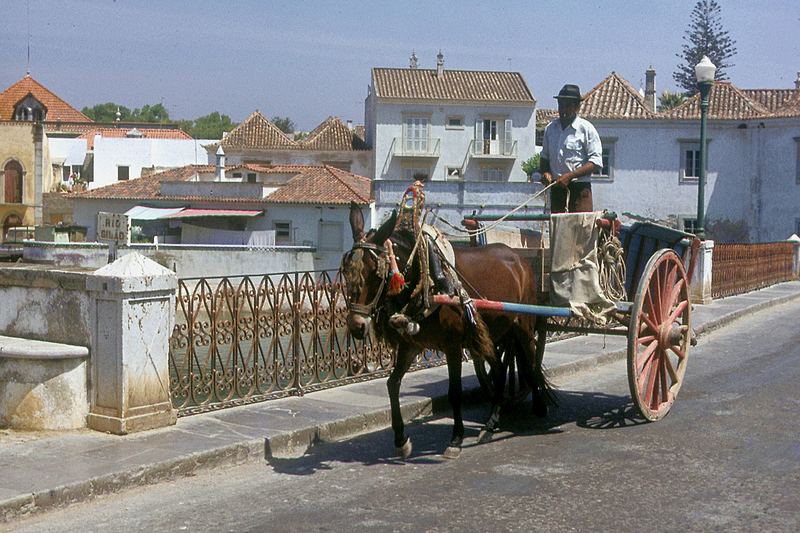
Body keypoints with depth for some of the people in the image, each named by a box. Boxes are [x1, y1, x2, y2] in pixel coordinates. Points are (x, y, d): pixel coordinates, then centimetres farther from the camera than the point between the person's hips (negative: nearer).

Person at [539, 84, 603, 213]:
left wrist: (569, 176, -16)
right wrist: (545, 172, 2)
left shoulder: (586, 128, -3)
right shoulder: (550, 128, 13)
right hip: (556, 188, 5)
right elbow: (545, 157, 24)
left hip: (579, 189, -5)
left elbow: (596, 162, -8)